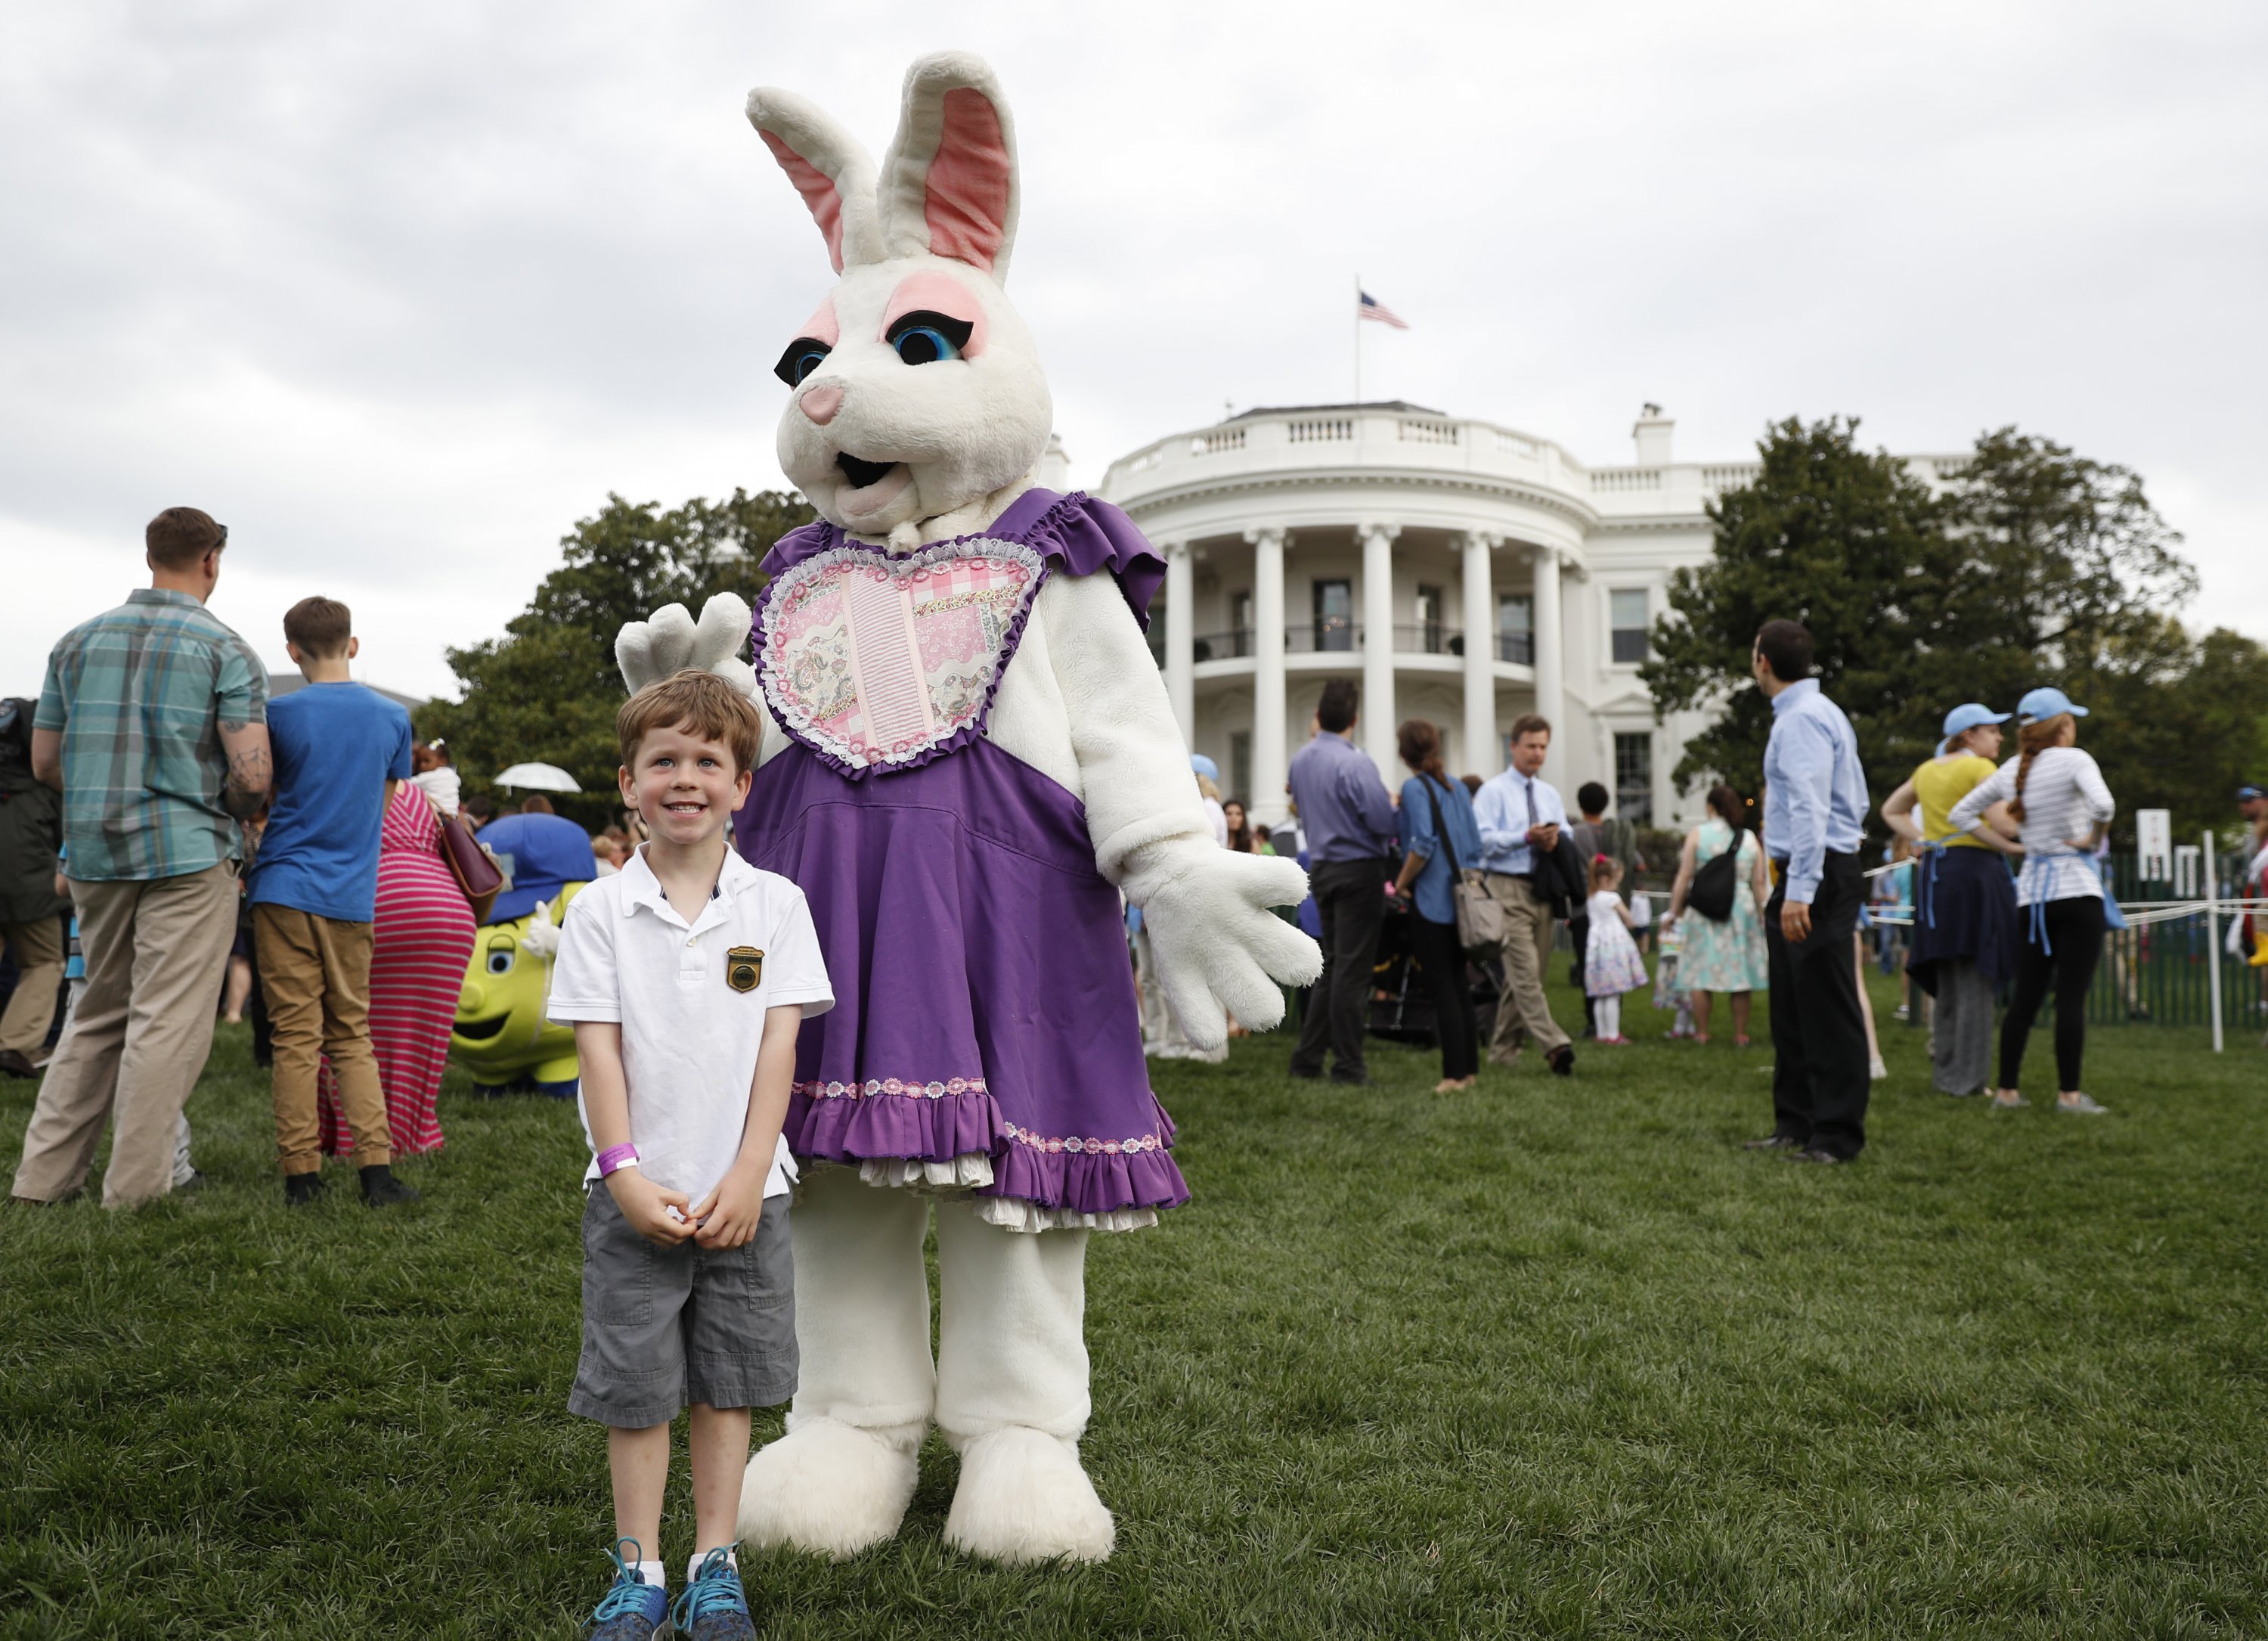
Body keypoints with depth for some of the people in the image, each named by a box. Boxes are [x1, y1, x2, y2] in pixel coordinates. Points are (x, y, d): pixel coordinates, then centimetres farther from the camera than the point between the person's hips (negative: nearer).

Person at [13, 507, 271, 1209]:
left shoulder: (78, 642, 10)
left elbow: (44, 762, 12)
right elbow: (251, 774, -15)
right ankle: (134, 1191, 0)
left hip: (95, 855, 6)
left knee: (99, 1015, 17)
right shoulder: (226, 650, -6)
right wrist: (227, 810, 6)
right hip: (188, 854, -6)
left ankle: (46, 1173, 18)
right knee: (167, 1021, -2)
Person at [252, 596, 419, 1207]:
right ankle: (376, 1167, 1)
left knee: (297, 1035, 1)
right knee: (353, 1034, 9)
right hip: (354, 896, 3)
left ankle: (301, 1173, 4)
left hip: (286, 888, -2)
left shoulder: (280, 714, -4)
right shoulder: (393, 717, 4)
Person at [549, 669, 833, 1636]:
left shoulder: (775, 904, -1)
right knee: (633, 1387, 6)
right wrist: (625, 1173, -11)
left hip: (743, 1193, 1)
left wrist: (745, 1178, -10)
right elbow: (596, 1045, -4)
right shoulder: (600, 909, -1)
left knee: (727, 1382, 10)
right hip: (634, 1193, 0)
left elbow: (778, 1043, -4)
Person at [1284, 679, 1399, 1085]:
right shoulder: (1355, 763, -18)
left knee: (1332, 964, 16)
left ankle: (1307, 1058, 16)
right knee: (1352, 971, -2)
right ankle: (1348, 1066, 3)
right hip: (1359, 869, -7)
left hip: (1321, 866, 7)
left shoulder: (1300, 760, 5)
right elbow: (1384, 821, -20)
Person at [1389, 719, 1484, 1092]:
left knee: (1442, 987, -4)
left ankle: (1455, 1074, -3)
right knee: (1459, 984, 13)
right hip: (1460, 899, 7)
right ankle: (1470, 1067, 16)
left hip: (1431, 900, -7)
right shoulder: (1458, 788, 11)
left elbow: (1423, 844, -21)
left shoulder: (1415, 787, -10)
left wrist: (1401, 882, -9)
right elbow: (1476, 845, 12)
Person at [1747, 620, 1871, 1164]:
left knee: (1828, 1011, -5)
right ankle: (1796, 1124, 22)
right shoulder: (1820, 712, 19)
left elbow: (1810, 809, -23)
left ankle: (1838, 1135, 0)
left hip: (1814, 876, -11)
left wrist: (1800, 890, -28)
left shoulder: (1802, 718, -14)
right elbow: (1858, 801, 23)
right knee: (1791, 1009, 14)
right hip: (1799, 878, 11)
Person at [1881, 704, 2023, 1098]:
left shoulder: (1928, 770, 15)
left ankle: (1944, 1073, 17)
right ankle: (1968, 1079, -2)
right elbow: (2001, 823, -18)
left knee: (1946, 983, 14)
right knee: (1975, 981, -3)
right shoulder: (1980, 768, -8)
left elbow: (1891, 810, 24)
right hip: (1975, 869, -7)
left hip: (1935, 873, 7)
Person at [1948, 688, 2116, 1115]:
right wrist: (2094, 838, -8)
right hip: (2076, 889, -5)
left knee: (2025, 997, 10)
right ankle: (2069, 1093, -3)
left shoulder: (2010, 770, 8)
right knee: (2072, 996, -4)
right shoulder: (2073, 759, -8)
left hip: (2031, 892, 6)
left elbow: (1959, 814, 14)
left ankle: (2006, 1090, 12)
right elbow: (2103, 805, -26)